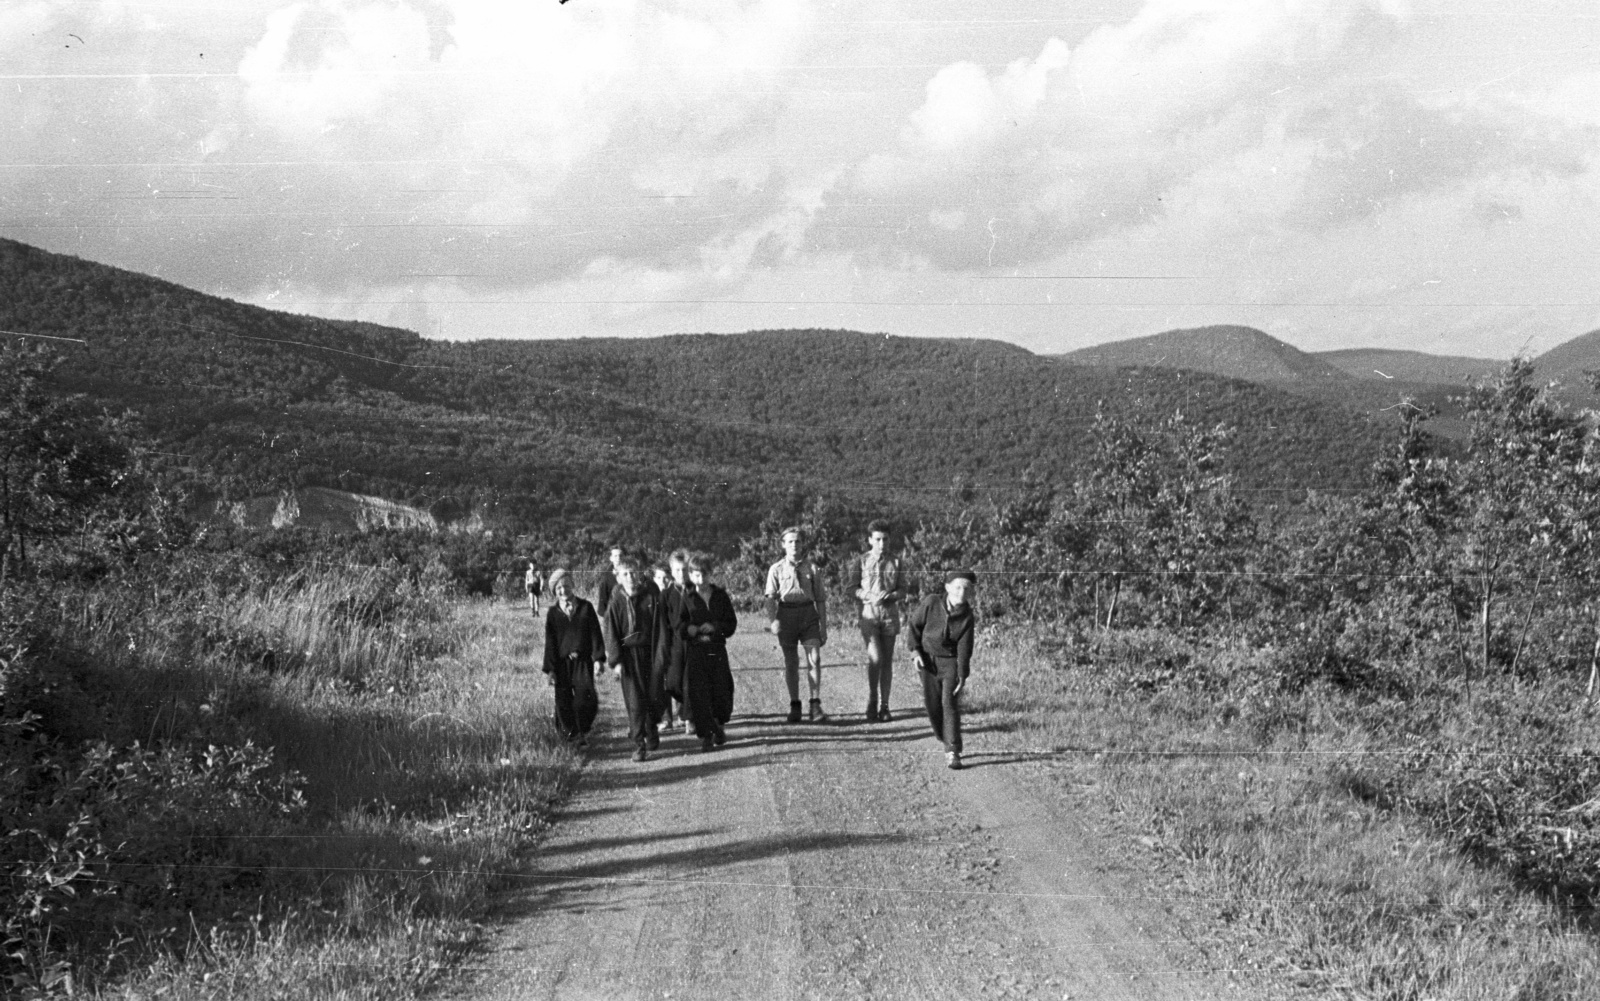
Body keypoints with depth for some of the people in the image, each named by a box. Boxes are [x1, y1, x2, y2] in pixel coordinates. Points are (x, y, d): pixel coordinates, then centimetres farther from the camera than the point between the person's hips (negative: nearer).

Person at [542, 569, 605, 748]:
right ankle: (571, 734, 19)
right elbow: (550, 642, 4)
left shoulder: (585, 607, 3)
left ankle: (583, 732, 5)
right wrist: (549, 669, 0)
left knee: (586, 698, -12)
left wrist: (598, 659, -6)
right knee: (564, 701, 3)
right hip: (562, 663, 1)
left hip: (583, 661, -1)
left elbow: (595, 634, 2)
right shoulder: (553, 613, 4)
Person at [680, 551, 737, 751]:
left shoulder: (721, 596, 6)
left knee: (721, 692, 1)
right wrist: (688, 629, -19)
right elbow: (678, 624, 3)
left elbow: (731, 623, 5)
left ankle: (718, 727, 28)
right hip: (694, 651, -1)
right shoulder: (686, 597, 2)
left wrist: (715, 627, -12)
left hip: (717, 650, 1)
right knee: (698, 694, -6)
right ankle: (706, 736, 4)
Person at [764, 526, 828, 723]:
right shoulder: (776, 569, 6)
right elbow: (770, 597, -5)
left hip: (808, 613, 1)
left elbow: (820, 599, 14)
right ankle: (794, 706, 15)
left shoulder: (810, 568, 11)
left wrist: (824, 627, 10)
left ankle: (815, 705, -12)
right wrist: (772, 619, -22)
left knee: (814, 658, -13)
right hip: (786, 615, -1)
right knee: (791, 662, 5)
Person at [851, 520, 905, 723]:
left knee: (887, 661, 4)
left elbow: (902, 591, 8)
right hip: (869, 614, -2)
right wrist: (869, 596, -16)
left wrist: (889, 596, -12)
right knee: (875, 658, -15)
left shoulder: (894, 563, 8)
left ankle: (884, 706, 9)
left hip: (890, 614, 3)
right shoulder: (862, 561, 2)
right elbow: (853, 589, 0)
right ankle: (872, 703, -2)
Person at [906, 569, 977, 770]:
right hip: (929, 659, 2)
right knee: (932, 705, 4)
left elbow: (964, 648, -12)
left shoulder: (967, 617, -13)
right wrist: (914, 650, -8)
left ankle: (953, 752, -15)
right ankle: (946, 741, 26)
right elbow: (913, 624, -1)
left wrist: (963, 676, -16)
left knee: (950, 703, -15)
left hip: (951, 661, -2)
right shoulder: (931, 603, -13)